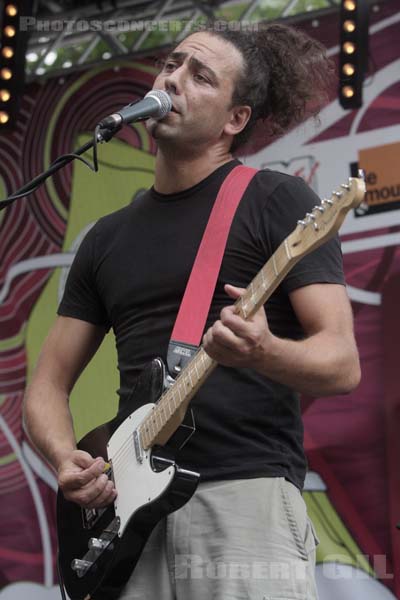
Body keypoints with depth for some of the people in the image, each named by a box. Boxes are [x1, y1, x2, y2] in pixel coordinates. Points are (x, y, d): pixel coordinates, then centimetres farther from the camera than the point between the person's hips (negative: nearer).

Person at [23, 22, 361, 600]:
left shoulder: (278, 201, 1)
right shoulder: (108, 237, 17)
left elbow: (342, 363, -5)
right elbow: (49, 385, 18)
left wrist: (263, 352, -26)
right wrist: (66, 461, -3)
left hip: (248, 499, -5)